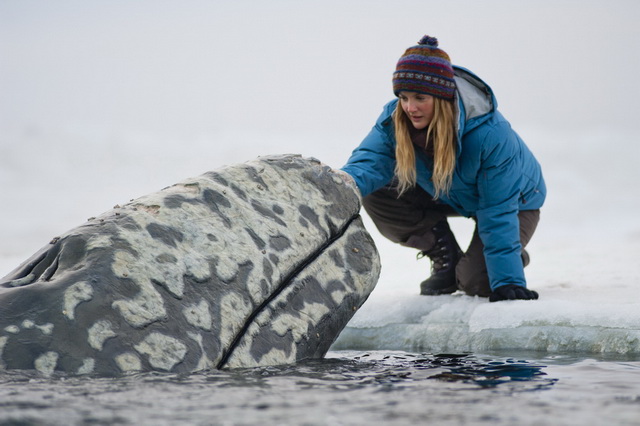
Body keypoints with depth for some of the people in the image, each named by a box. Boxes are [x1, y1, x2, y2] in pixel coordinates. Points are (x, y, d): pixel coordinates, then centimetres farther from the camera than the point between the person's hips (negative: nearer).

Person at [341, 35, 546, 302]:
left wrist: (507, 281, -36)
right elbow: (371, 160, -33)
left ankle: (514, 257, 13)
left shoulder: (490, 133, -39)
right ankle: (446, 258, 3)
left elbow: (498, 212, -35)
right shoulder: (395, 119, -24)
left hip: (515, 199, -5)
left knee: (476, 282, -24)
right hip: (448, 196, 5)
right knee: (377, 195, -17)